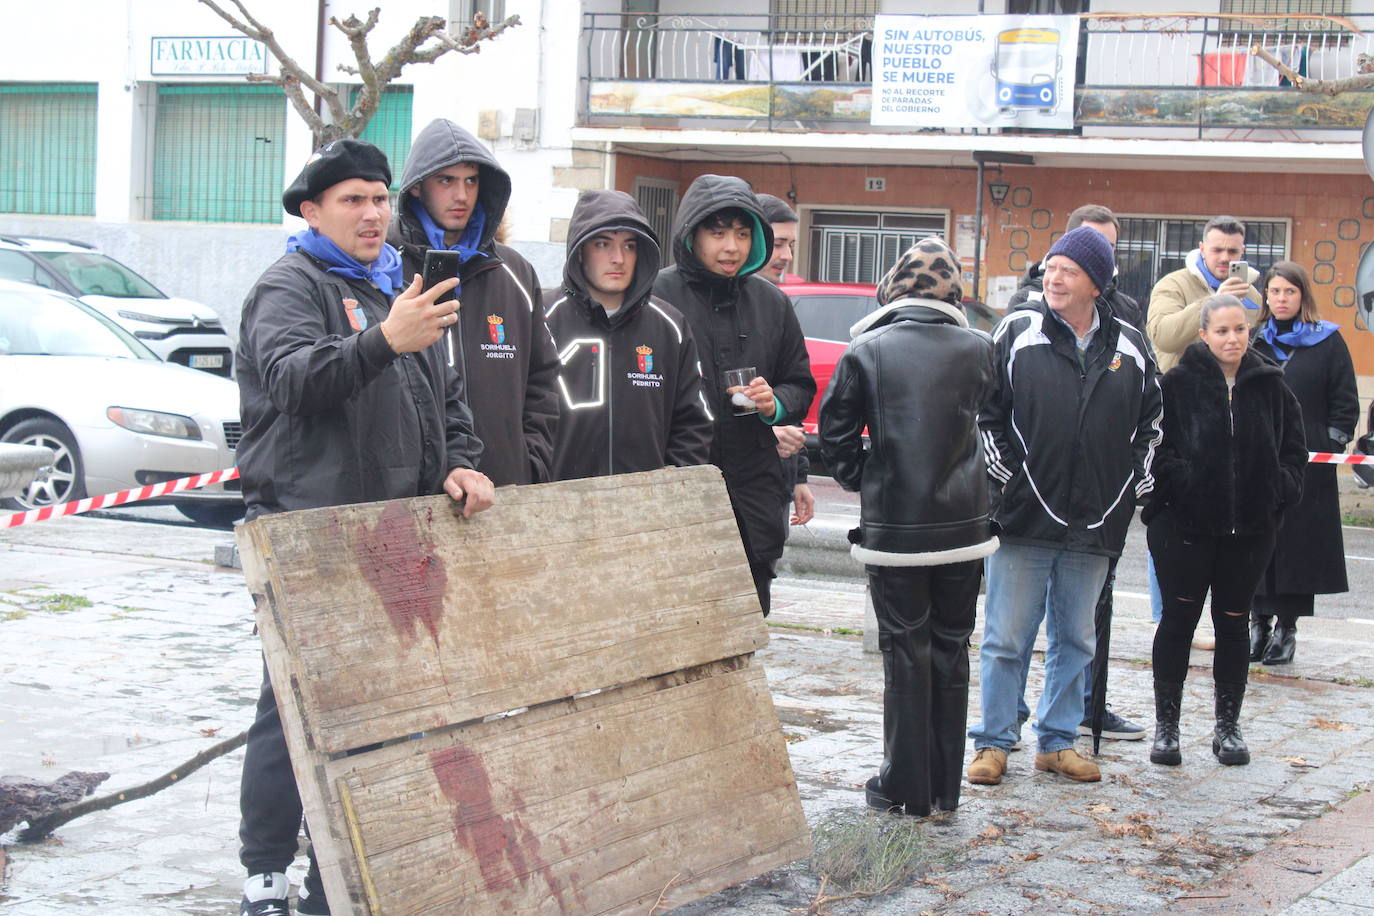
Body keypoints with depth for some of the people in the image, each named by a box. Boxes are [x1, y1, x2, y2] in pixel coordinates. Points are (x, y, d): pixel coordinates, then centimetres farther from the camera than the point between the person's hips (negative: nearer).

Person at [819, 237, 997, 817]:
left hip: (893, 527, -2)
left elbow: (836, 432, -1)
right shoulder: (977, 349, -2)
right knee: (951, 649, 12)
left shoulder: (867, 351, -6)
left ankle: (906, 786, 9)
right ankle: (946, 785, 18)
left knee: (905, 653, 5)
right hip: (963, 526, 2)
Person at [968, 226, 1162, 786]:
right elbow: (984, 410, 2)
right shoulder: (1018, 332, -2)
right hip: (1024, 516, -3)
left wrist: (1136, 484, 11)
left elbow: (1150, 422, 18)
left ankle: (1057, 741, 23)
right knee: (1007, 637, 2)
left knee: (1075, 640, 12)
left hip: (1095, 526, 3)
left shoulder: (1131, 348, 7)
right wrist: (1003, 472, -5)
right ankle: (993, 743, 12)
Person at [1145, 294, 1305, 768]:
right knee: (1178, 620, 0)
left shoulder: (1271, 386, 6)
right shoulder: (1178, 383, -5)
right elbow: (1155, 446, -5)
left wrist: (1279, 491, -1)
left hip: (1250, 528, 3)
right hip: (1184, 524, -3)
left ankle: (1228, 726, 19)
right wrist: (1178, 483, -17)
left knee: (1233, 623, 9)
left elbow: (1294, 448, 13)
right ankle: (1166, 725, 9)